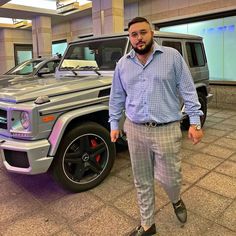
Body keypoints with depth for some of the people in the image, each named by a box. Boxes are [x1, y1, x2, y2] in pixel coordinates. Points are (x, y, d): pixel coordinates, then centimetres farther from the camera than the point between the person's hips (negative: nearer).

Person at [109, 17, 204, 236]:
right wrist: (114, 124, 11)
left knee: (169, 178, 5)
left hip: (166, 130, -3)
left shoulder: (172, 56, -1)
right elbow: (117, 97, 14)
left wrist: (195, 121, -6)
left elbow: (188, 90, -1)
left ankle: (176, 200, 43)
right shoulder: (123, 64, 8)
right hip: (135, 130, 3)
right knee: (142, 181, 12)